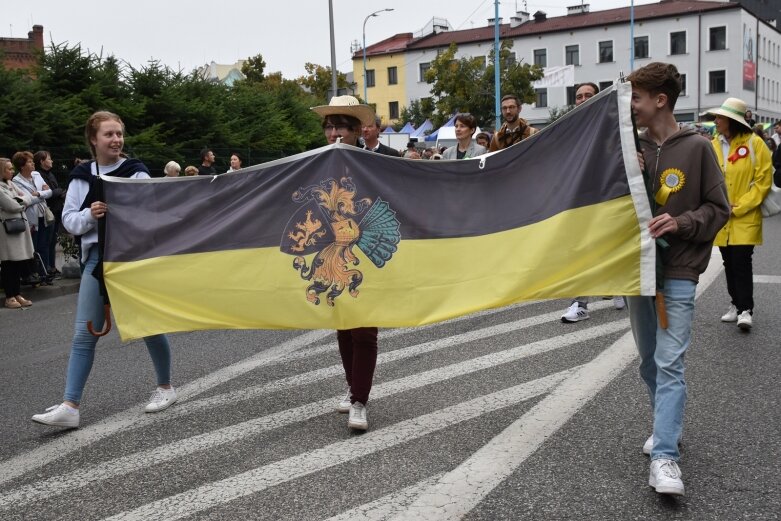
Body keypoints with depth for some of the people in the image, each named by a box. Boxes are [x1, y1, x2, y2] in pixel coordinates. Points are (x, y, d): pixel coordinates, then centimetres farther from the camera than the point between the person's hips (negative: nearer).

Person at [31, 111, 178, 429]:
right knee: (84, 333, -2)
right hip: (97, 258, 2)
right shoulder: (81, 176, 6)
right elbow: (68, 220, 5)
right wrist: (89, 215, -15)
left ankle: (165, 387, 27)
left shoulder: (136, 172, -2)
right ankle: (69, 407, -1)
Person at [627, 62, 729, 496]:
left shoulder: (697, 148, -4)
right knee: (649, 361, 13)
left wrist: (681, 222, -18)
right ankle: (667, 429, 30)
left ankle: (665, 455, -9)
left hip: (678, 273, -4)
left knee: (670, 363, -10)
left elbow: (719, 209, -2)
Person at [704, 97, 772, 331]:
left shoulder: (754, 143, -7)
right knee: (729, 263, 11)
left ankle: (745, 309, -1)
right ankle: (736, 304, 24)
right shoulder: (713, 146, 5)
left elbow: (764, 181, -7)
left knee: (742, 262, -9)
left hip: (746, 218, -4)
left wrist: (738, 207, -12)